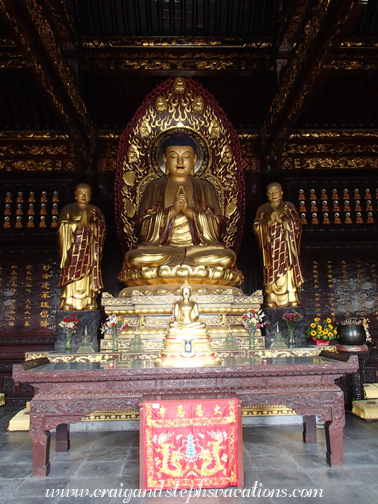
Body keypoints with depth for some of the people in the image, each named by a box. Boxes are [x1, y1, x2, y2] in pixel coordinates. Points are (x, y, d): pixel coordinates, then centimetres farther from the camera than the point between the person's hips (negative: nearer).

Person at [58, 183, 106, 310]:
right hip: (73, 250, -1)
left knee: (88, 280, -3)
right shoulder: (68, 210, 11)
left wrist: (89, 224, -13)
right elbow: (64, 227, -2)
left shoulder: (96, 211, 14)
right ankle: (69, 305, -2)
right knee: (72, 280, -6)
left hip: (90, 251, 1)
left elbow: (102, 228, 2)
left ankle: (89, 305, 1)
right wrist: (79, 223, -13)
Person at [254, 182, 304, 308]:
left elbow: (296, 224, -1)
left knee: (287, 274, -5)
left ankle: (290, 302, 0)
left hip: (286, 247, 0)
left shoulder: (289, 207, 10)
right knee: (272, 273, -4)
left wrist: (280, 220, -15)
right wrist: (270, 221, -15)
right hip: (270, 247, 1)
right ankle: (272, 302, 0)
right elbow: (256, 227, 1)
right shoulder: (262, 209, 11)